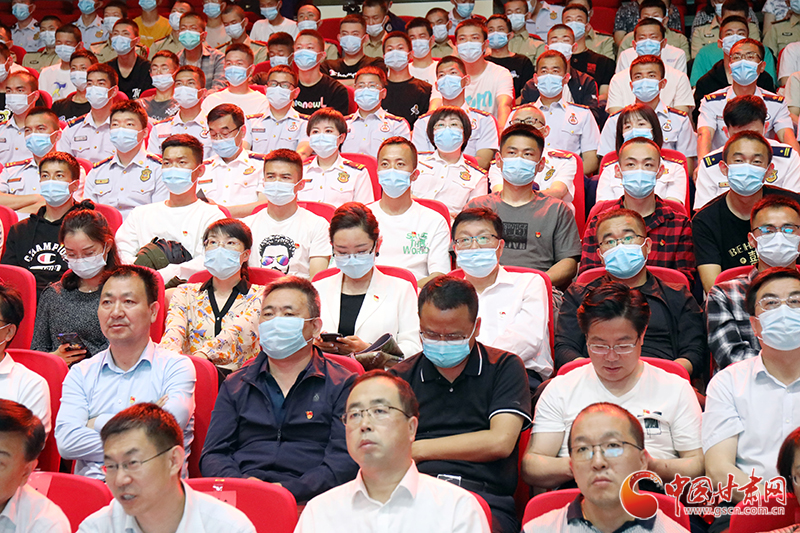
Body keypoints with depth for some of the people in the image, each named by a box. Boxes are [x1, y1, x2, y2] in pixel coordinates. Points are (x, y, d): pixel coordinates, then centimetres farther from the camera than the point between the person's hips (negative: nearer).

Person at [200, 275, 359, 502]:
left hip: (305, 501, -1)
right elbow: (213, 455, 14)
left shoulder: (342, 385, 9)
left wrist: (289, 490, -16)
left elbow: (344, 461, -1)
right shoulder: (235, 386, 21)